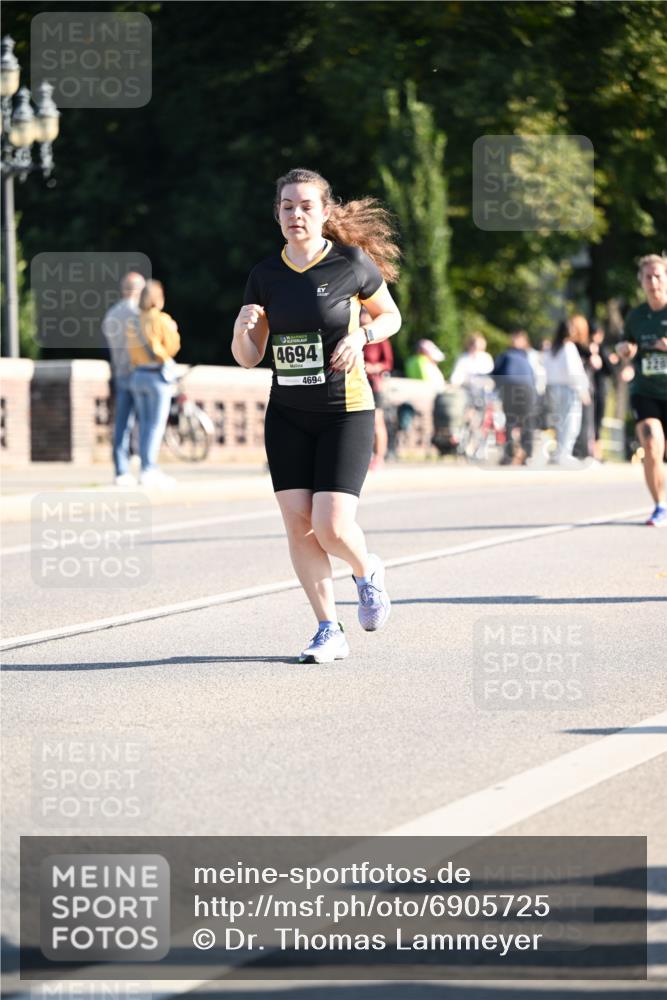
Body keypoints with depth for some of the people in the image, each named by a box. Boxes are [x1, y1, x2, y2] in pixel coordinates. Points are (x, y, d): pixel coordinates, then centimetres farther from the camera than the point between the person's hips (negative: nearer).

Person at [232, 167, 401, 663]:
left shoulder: (352, 263, -7)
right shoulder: (265, 274, 2)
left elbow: (391, 315, 9)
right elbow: (248, 358, 6)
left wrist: (361, 336, -11)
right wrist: (243, 327, -16)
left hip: (346, 412, -4)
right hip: (287, 415, 4)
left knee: (333, 528, -14)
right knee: (298, 524, -3)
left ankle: (368, 572, 21)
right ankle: (329, 630, 10)